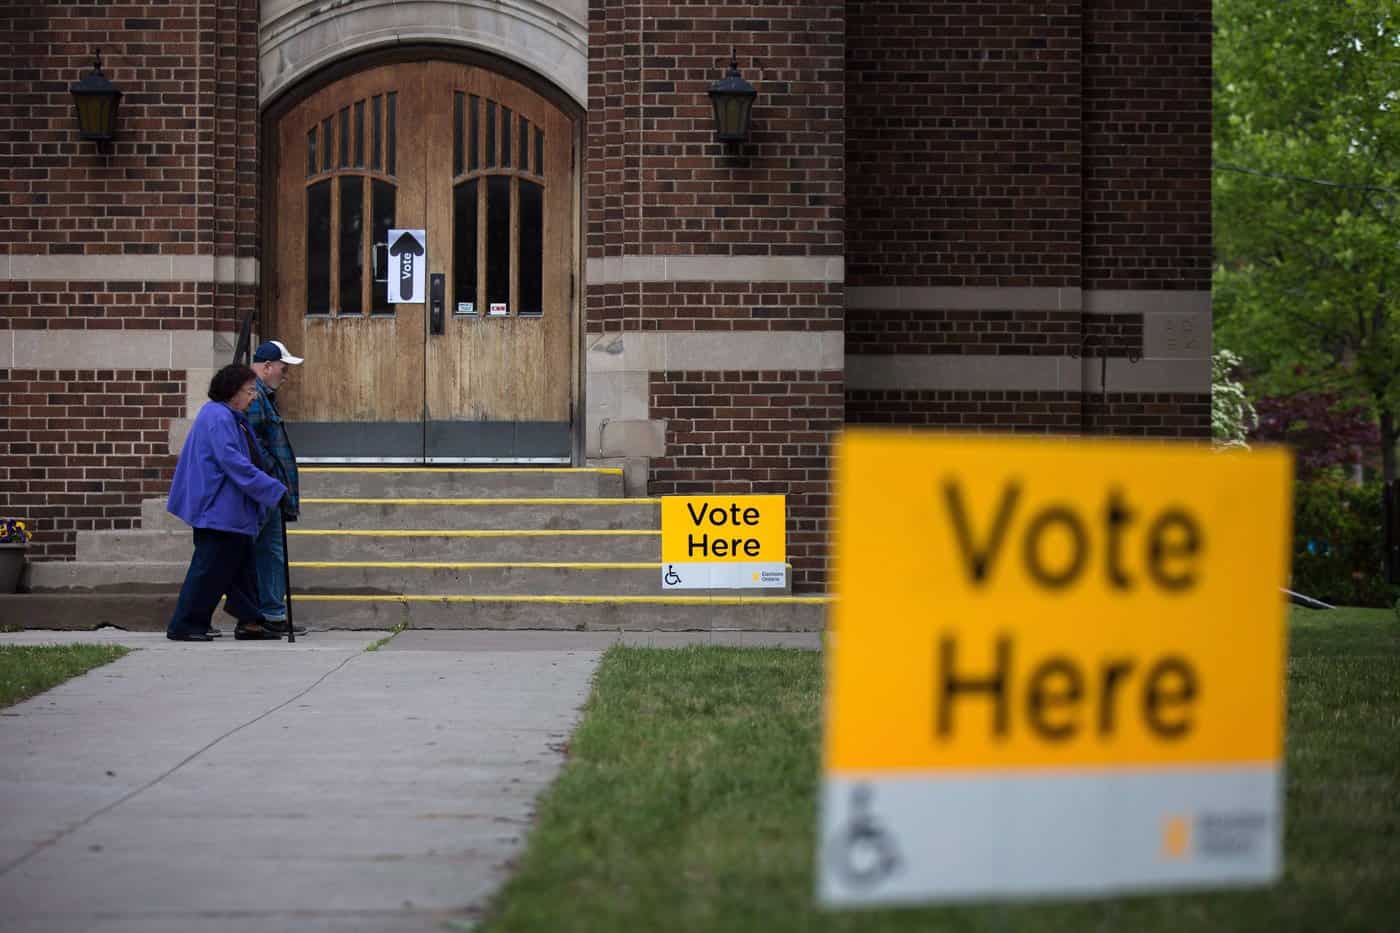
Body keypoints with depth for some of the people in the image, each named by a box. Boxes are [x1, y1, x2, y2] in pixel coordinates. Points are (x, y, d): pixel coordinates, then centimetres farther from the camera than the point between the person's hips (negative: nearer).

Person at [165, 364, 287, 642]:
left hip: (232, 512, 11)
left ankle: (249, 622, 17)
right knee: (210, 567, -6)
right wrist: (273, 489, -23)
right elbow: (233, 462, -25)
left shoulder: (230, 417, 16)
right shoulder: (218, 418, -18)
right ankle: (183, 626, -1)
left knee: (242, 566, 12)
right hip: (218, 509, -11)